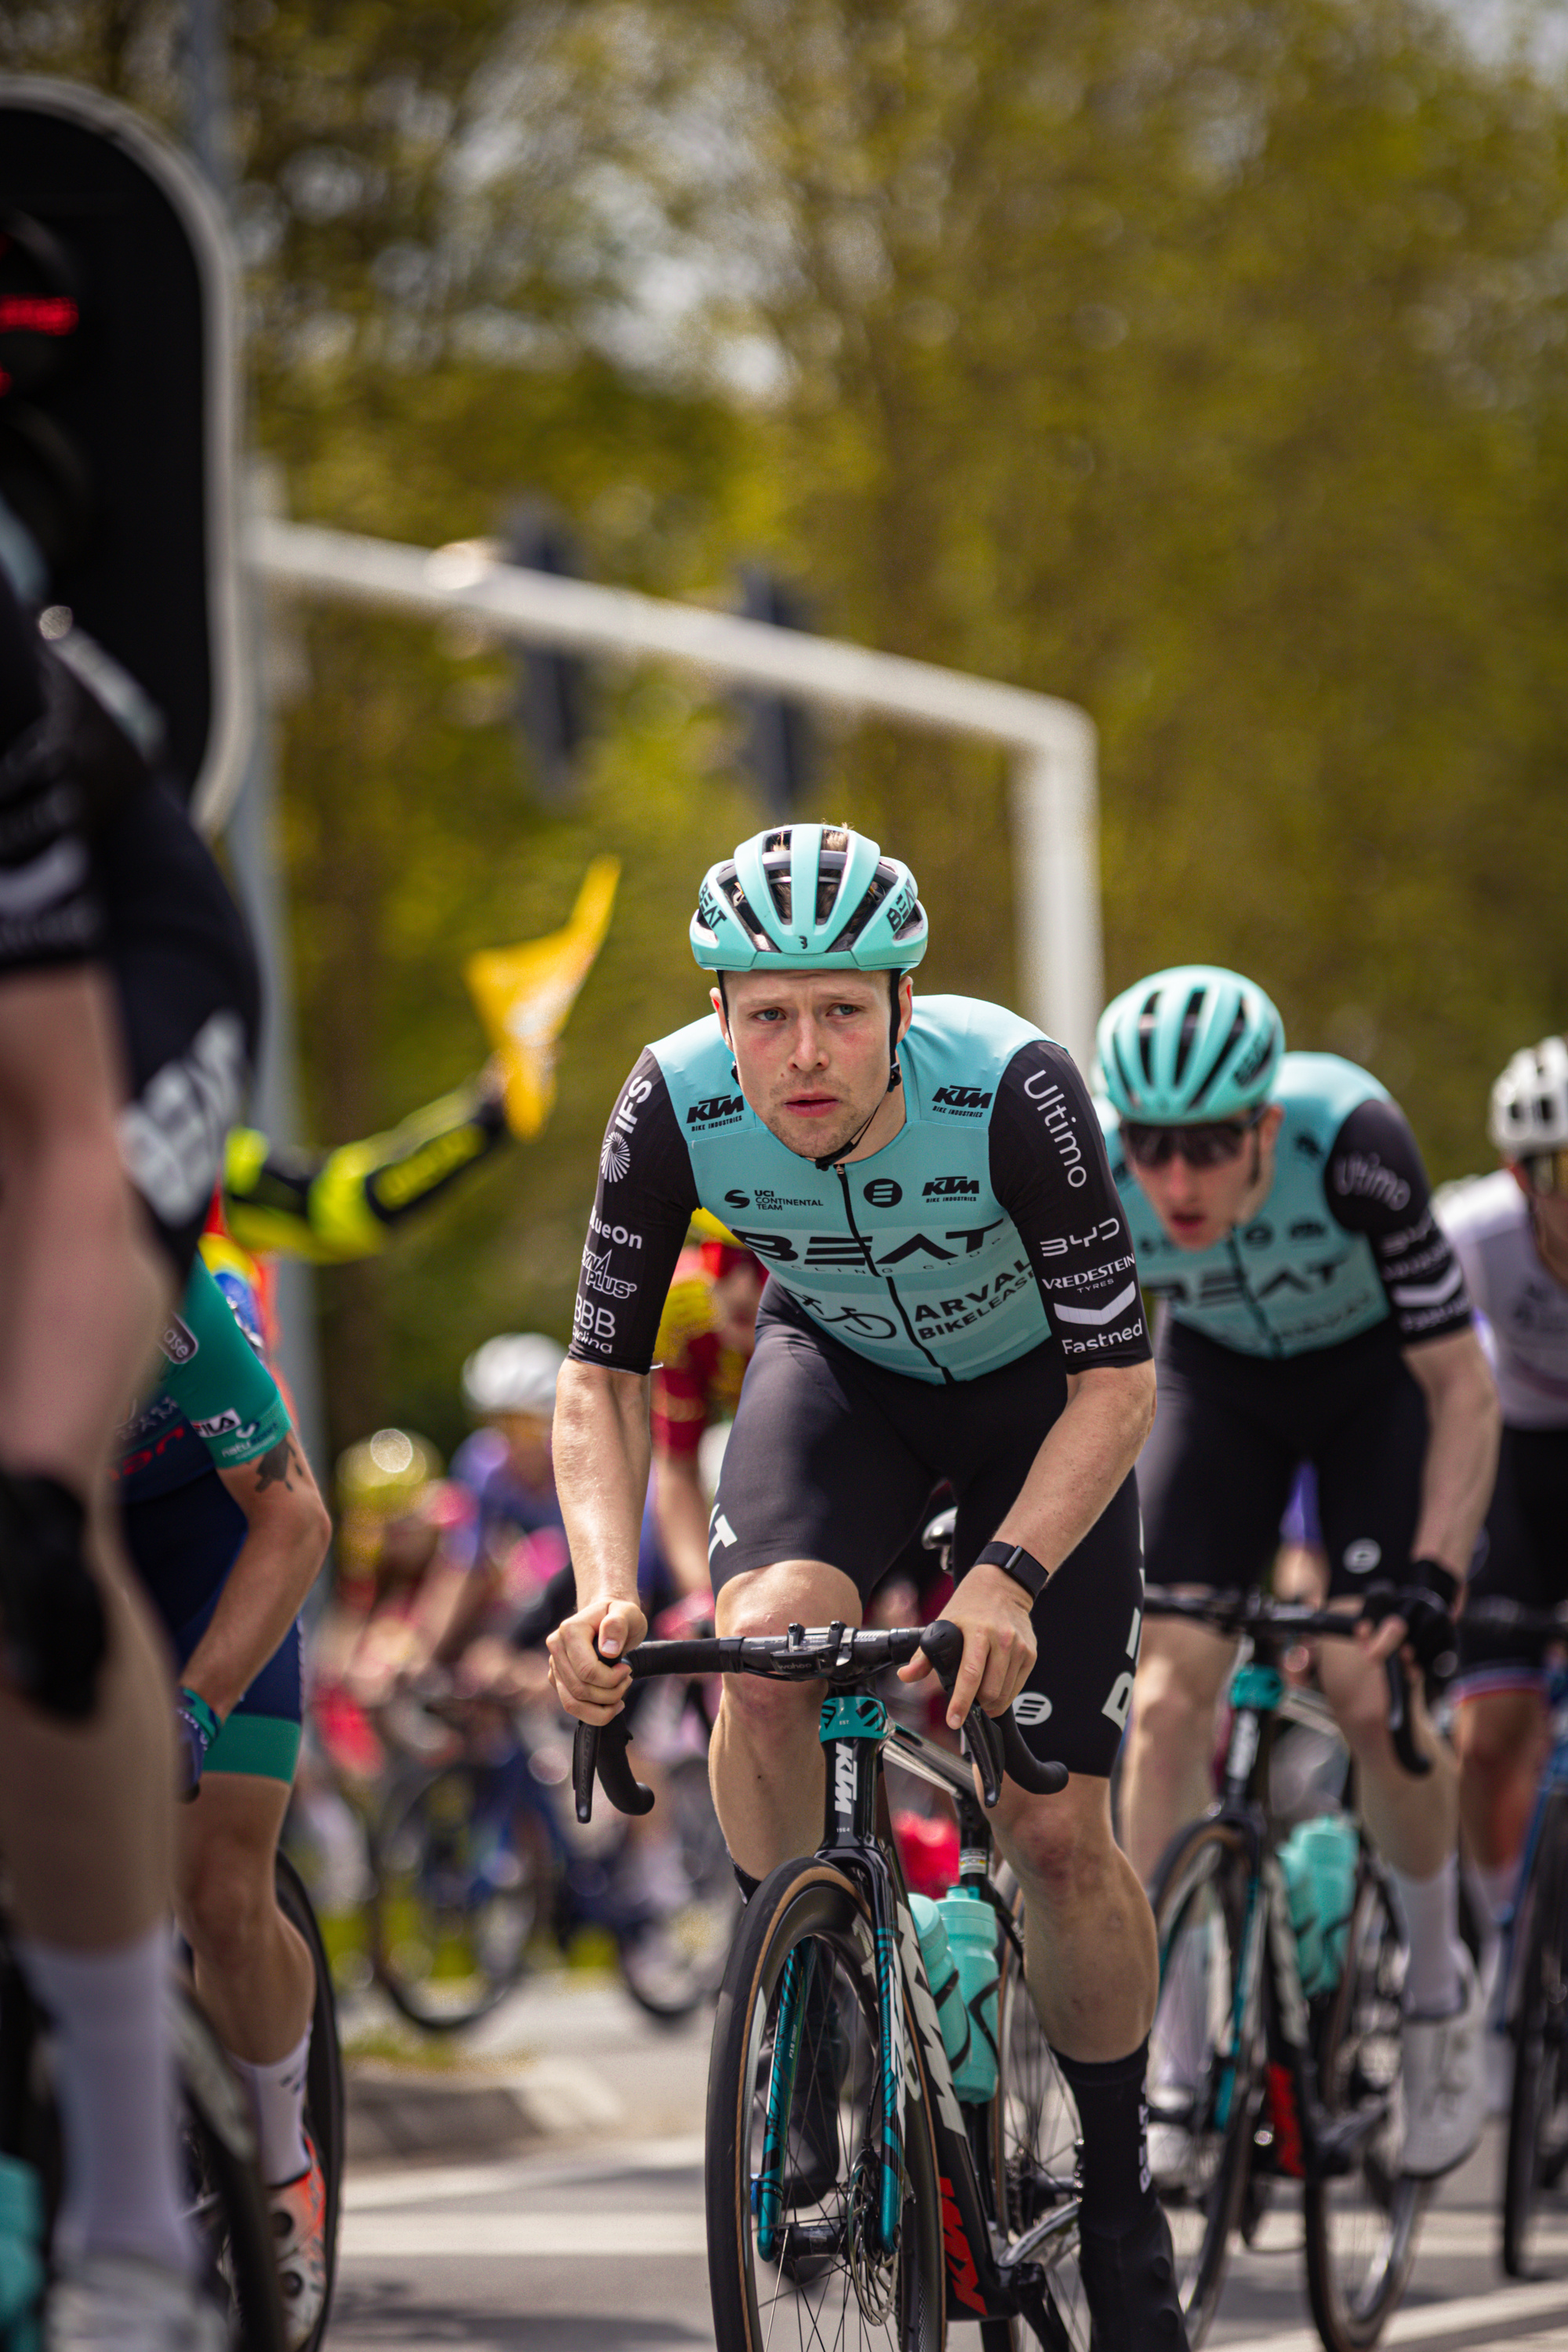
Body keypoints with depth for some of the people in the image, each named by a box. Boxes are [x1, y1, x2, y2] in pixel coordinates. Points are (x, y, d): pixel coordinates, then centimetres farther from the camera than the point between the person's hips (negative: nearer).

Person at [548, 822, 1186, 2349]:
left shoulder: (1013, 1090, -36)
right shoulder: (676, 1106, -29)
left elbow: (1119, 1380, -30)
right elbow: (602, 1374, -20)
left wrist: (1005, 1575, -44)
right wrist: (605, 1591, -36)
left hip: (1034, 1394, -2)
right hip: (836, 1369, 2)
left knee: (1057, 1832, -7)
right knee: (765, 1645, -30)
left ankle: (1119, 2193, 15)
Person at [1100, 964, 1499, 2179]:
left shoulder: (1352, 1143, -38)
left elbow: (1463, 1386, -30)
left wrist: (1433, 1571, -40)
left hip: (1376, 1370, -2)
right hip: (1220, 1378, 2)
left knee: (1370, 1692, -16)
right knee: (1171, 1688, -13)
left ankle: (1440, 1979, 11)